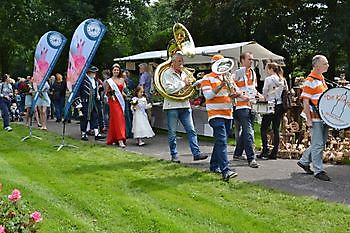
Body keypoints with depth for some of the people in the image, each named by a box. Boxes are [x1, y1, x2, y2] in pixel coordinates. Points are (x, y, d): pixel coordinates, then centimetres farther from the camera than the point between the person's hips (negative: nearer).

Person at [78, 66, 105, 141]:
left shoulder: (94, 80, 13)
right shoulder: (83, 79, -11)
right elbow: (79, 90, -11)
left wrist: (97, 95, 12)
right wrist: (79, 99, -13)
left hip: (93, 101, 7)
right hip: (85, 101, -7)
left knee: (94, 116, 3)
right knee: (84, 118, 1)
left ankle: (96, 134, 3)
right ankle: (83, 134, 11)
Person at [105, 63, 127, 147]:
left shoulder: (122, 80, 12)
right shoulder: (109, 81, 1)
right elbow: (106, 93, 3)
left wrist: (125, 95, 0)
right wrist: (110, 93, -17)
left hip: (120, 101, 5)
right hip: (113, 101, -5)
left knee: (120, 119, 5)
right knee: (117, 119, -11)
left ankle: (112, 138, 18)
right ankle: (120, 140, -13)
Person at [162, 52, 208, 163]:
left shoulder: (184, 74, 16)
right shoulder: (167, 74, -3)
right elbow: (169, 89, -17)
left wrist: (189, 84, 5)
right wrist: (183, 83, -12)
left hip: (185, 106, 6)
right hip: (172, 106, -5)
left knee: (191, 130, 0)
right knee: (172, 133, 2)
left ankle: (196, 153, 1)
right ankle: (174, 155, 12)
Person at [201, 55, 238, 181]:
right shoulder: (207, 78, -1)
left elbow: (234, 92, 17)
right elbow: (208, 95, -13)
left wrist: (234, 92, -7)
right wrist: (221, 85, -21)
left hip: (228, 114, 7)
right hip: (216, 114, -7)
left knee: (220, 141, 14)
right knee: (222, 142, -16)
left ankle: (214, 165, 28)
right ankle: (225, 171, -23)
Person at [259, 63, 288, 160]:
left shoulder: (268, 79, -9)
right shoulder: (283, 80, 9)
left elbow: (264, 93, -6)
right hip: (281, 106, 6)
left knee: (264, 128, 3)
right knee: (276, 129, 8)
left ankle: (265, 151, -2)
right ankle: (274, 153, 9)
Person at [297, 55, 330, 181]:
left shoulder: (322, 78, 14)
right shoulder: (310, 81, -14)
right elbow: (305, 101, -16)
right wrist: (308, 119, -19)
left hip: (324, 117, 9)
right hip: (315, 118, -9)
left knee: (321, 142, 15)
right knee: (318, 144, -3)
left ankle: (304, 161, 29)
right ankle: (318, 170, 6)